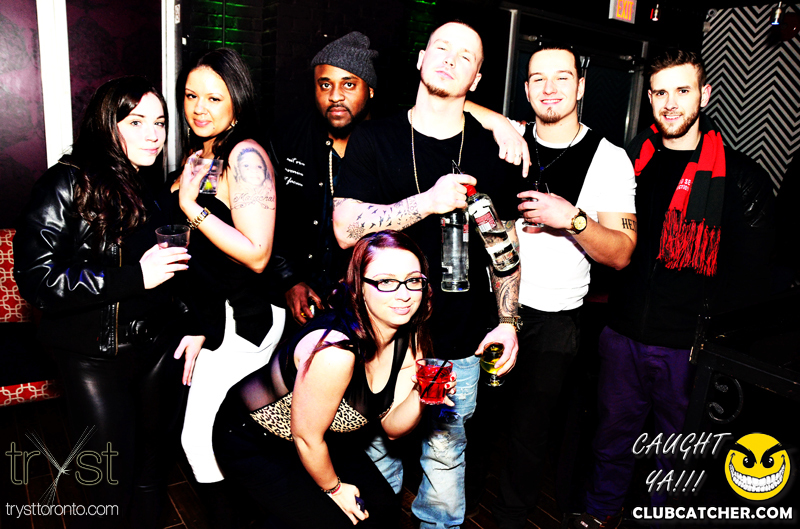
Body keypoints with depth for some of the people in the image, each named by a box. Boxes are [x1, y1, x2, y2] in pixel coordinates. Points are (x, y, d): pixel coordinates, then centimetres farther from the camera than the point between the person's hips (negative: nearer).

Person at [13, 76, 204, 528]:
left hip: (161, 350, 4)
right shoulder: (68, 185, -9)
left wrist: (195, 324, 4)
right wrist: (135, 277, -21)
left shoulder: (160, 190, 6)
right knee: (112, 487, 6)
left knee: (154, 472, 18)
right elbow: (37, 278, -17)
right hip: (96, 358, -4)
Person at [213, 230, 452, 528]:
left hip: (327, 442, 7)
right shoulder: (335, 351, -37)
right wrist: (334, 487, -6)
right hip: (253, 443, -7)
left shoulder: (409, 338, -12)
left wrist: (421, 396, -26)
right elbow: (306, 437, -24)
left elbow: (392, 425, -6)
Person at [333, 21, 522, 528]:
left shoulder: (490, 150, 3)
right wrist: (429, 201, -21)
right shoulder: (373, 139, -1)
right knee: (379, 453, 17)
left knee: (446, 456, 16)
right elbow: (347, 229, -12)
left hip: (459, 344, 1)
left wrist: (507, 321, 2)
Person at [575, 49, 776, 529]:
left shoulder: (743, 178, -5)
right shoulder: (631, 161, 4)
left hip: (689, 346, -3)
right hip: (623, 332, 3)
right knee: (613, 430, 19)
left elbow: (750, 278, -6)